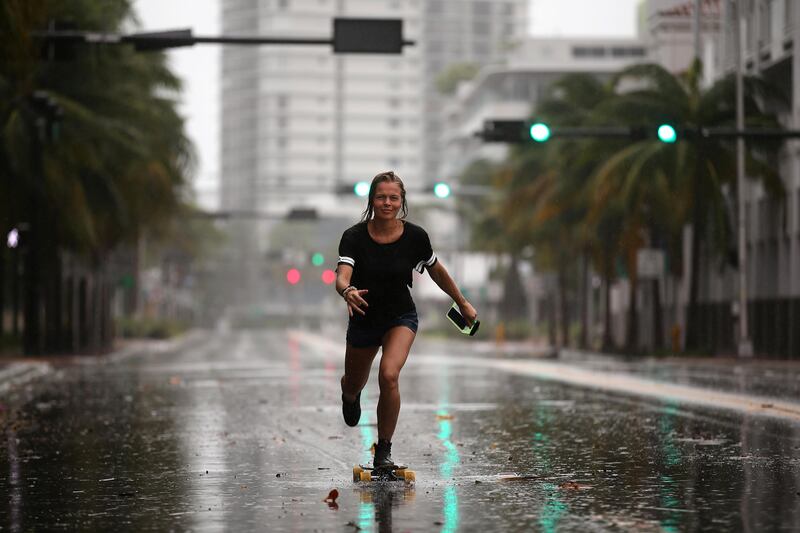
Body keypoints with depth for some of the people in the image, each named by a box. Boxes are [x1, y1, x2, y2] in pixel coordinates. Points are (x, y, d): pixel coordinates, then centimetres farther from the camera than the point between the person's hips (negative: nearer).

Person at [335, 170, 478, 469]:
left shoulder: (415, 236, -15)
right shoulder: (354, 237, -20)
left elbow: (436, 270, 3)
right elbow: (342, 277, -33)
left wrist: (462, 302, 11)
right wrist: (347, 291, -57)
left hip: (401, 318, -1)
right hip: (363, 319, 1)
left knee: (389, 376, -26)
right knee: (354, 385, 19)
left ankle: (383, 451, -9)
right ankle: (350, 394, 62)